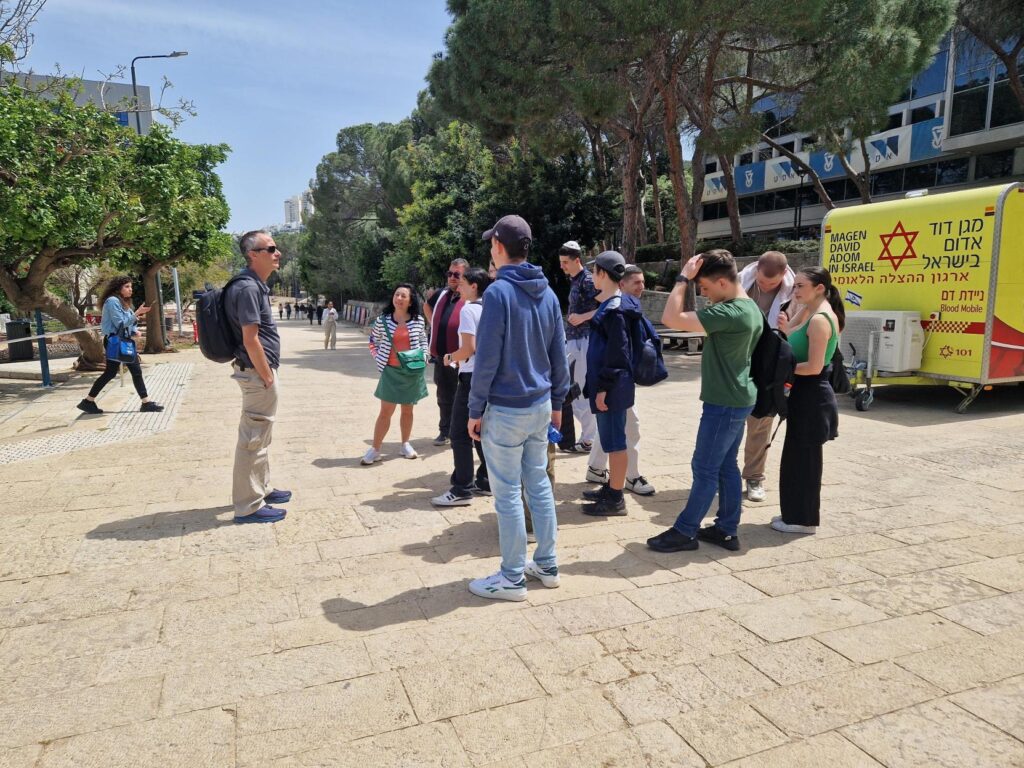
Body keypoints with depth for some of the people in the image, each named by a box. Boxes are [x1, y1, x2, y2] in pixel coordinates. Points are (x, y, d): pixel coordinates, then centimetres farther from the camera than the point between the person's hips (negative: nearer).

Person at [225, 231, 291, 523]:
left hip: (259, 371, 11)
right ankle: (249, 505, 6)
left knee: (260, 436, 19)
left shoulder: (256, 285, 13)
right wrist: (267, 377, -17)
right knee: (253, 438, -3)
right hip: (257, 372, -11)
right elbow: (250, 340, -22)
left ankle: (261, 489, 33)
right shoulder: (248, 287, -18)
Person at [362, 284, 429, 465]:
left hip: (413, 371, 1)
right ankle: (375, 449, 9)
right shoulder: (382, 320, -4)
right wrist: (379, 359, -2)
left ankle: (405, 444, 28)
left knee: (408, 410, 13)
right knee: (386, 411, 1)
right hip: (391, 371, -1)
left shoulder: (418, 320, -2)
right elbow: (373, 342, 8)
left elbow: (423, 340, 12)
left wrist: (424, 356, -3)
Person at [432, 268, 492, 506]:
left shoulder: (468, 310, -12)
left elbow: (469, 348, -20)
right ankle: (485, 481, 22)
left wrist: (450, 358, -3)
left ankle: (462, 490, -2)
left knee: (461, 434, -4)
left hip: (472, 376, -9)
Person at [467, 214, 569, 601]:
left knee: (507, 493, 3)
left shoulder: (499, 292, -15)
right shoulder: (548, 293, 7)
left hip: (506, 410, -7)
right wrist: (557, 402, 17)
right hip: (541, 405, 7)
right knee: (539, 485, 16)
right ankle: (547, 564, 28)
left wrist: (475, 410, -9)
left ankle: (512, 578, 14)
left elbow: (487, 359, -17)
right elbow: (559, 354, 10)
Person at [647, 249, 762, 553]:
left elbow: (671, 318, -27)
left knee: (705, 468, -1)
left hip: (724, 403, -10)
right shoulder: (751, 308, 9)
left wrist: (683, 278, -18)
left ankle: (684, 532, 10)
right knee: (726, 466, 14)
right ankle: (727, 530, 23)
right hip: (737, 399, 10)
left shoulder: (730, 313, -23)